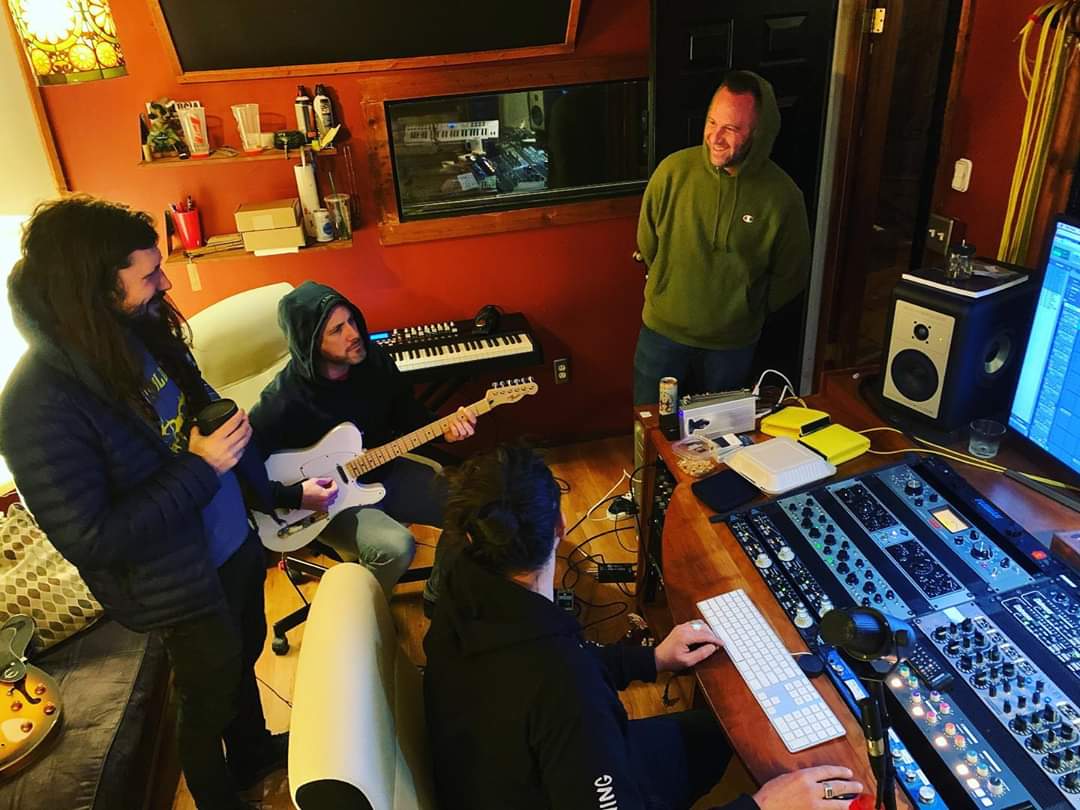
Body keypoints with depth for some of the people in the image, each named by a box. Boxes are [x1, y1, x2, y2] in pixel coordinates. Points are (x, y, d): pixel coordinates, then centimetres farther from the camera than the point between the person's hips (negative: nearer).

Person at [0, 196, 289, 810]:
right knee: (212, 697, 17)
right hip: (182, 584, -7)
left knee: (244, 656, 28)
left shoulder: (142, 334, -8)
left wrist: (272, 491, 11)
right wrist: (198, 468, -28)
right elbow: (90, 539, -27)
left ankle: (253, 755, 57)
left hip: (236, 542, 7)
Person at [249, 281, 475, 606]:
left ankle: (438, 596, 19)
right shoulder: (281, 402, -27)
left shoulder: (373, 359, -10)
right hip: (327, 496, -6)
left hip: (383, 470, 6)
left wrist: (444, 428, -13)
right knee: (395, 548, -31)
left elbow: (406, 412, 4)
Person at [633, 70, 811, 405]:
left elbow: (790, 276, 1)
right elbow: (647, 245, 2)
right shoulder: (673, 170, -13)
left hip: (733, 343, 0)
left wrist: (747, 311, 5)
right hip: (663, 331, 0)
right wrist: (672, 291, 10)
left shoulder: (783, 194, -13)